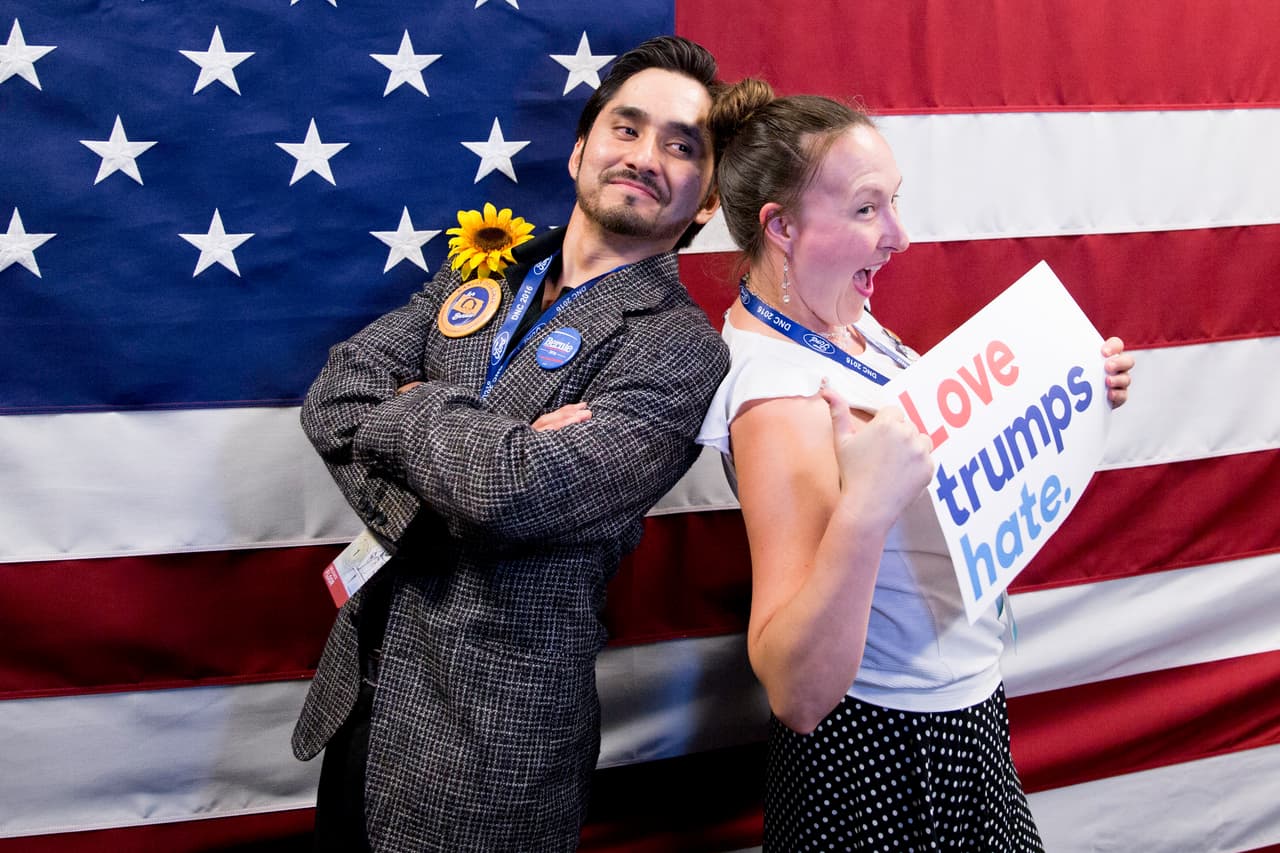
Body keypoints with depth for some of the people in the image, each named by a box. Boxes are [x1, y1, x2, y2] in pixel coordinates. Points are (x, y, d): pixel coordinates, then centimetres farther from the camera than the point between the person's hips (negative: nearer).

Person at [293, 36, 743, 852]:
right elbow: (331, 400, -2)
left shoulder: (680, 350, -14)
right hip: (361, 685, 6)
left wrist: (407, 407, -9)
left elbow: (511, 489, -27)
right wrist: (473, 444, -18)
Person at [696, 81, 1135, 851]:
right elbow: (798, 695, -35)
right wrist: (862, 511, -47)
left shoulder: (846, 323, -2)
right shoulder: (779, 391, -29)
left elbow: (943, 453, 16)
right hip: (886, 757, -8)